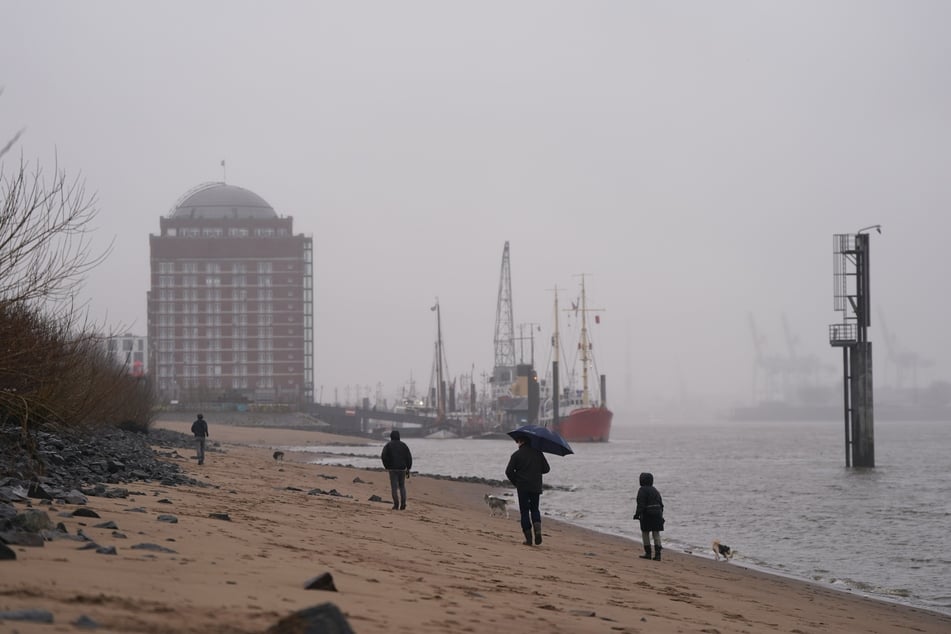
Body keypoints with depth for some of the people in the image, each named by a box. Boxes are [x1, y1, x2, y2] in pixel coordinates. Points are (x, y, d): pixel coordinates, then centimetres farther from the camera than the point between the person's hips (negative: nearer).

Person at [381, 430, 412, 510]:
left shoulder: (388, 445, 0)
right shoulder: (403, 445, 7)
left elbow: (383, 457, -9)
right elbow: (409, 457, 2)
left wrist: (386, 466, 4)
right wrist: (408, 468, 6)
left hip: (392, 469, -2)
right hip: (402, 469, 2)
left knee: (394, 487, 1)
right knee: (402, 486, 12)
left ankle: (396, 504, -7)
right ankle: (403, 504, 2)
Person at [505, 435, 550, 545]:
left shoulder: (517, 454, -7)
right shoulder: (538, 453, 1)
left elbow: (509, 471, -9)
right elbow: (546, 469, 5)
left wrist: (516, 482, 7)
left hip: (522, 487, -3)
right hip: (536, 487, 3)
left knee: (524, 511, 5)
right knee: (534, 509, 18)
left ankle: (528, 538, 0)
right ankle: (538, 531, -7)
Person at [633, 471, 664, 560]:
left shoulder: (642, 490, -8)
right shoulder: (655, 490, 16)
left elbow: (641, 504, -17)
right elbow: (661, 503, 18)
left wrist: (637, 514, -19)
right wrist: (661, 515, 24)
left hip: (647, 514, -6)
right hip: (657, 513, 6)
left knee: (645, 533, 6)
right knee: (656, 533, 4)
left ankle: (648, 553, 7)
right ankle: (657, 554, -4)